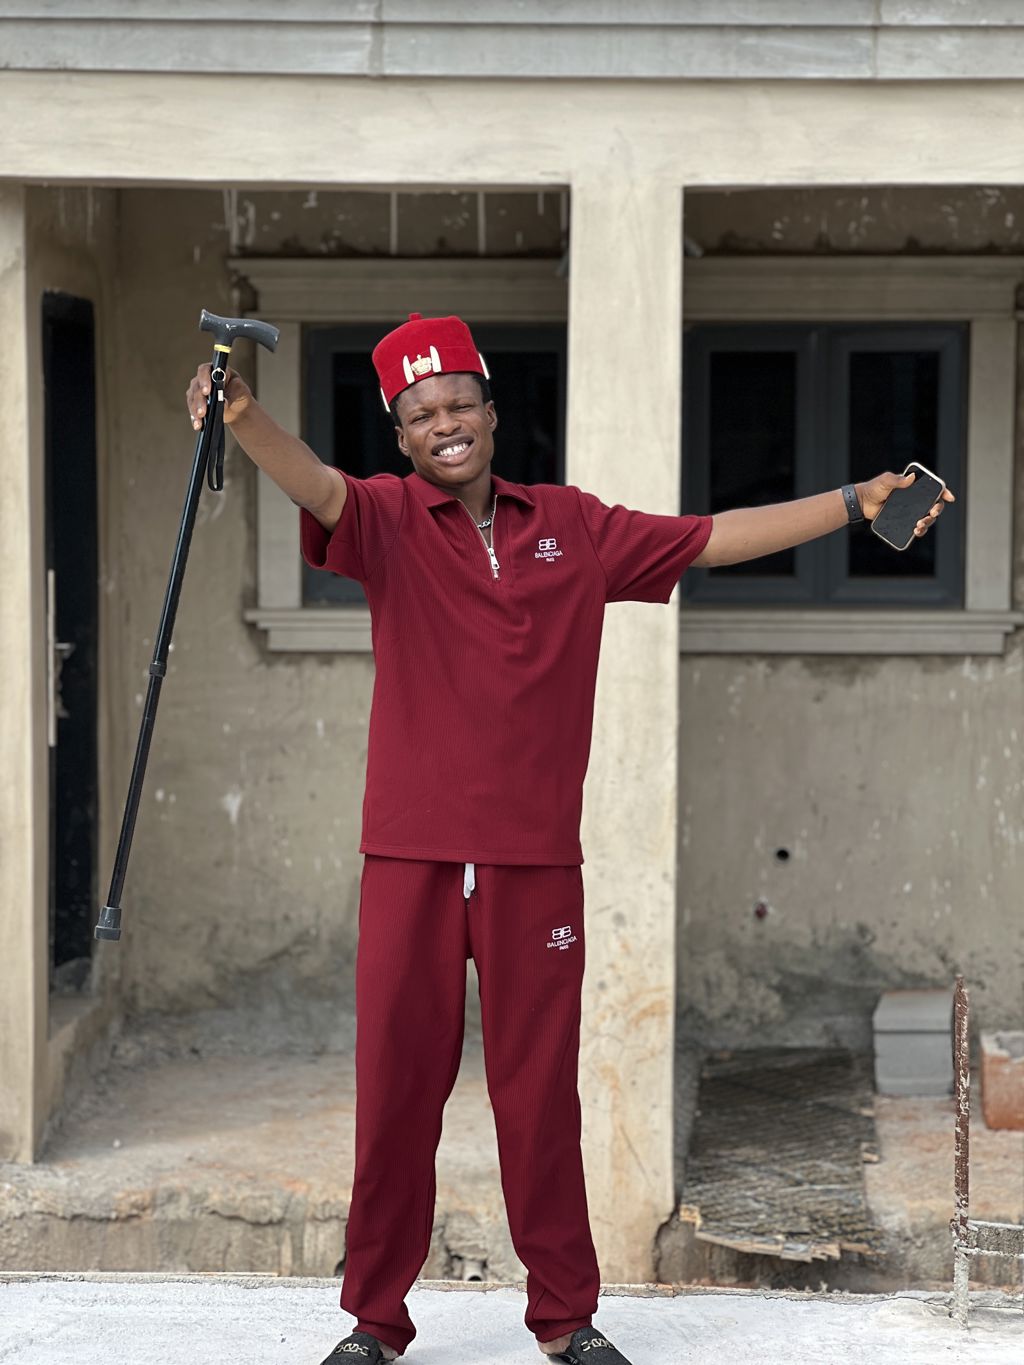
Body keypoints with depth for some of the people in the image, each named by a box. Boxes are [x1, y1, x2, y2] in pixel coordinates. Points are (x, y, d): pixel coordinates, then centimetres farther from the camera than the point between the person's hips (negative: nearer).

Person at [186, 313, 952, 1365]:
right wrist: (242, 416, -40)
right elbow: (314, 486, -19)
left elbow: (714, 538, 16)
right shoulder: (388, 519, 2)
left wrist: (854, 504, 15)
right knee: (395, 1088, 1)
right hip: (413, 855, -2)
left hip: (536, 861, 2)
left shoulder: (573, 526, 11)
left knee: (541, 1090, 7)